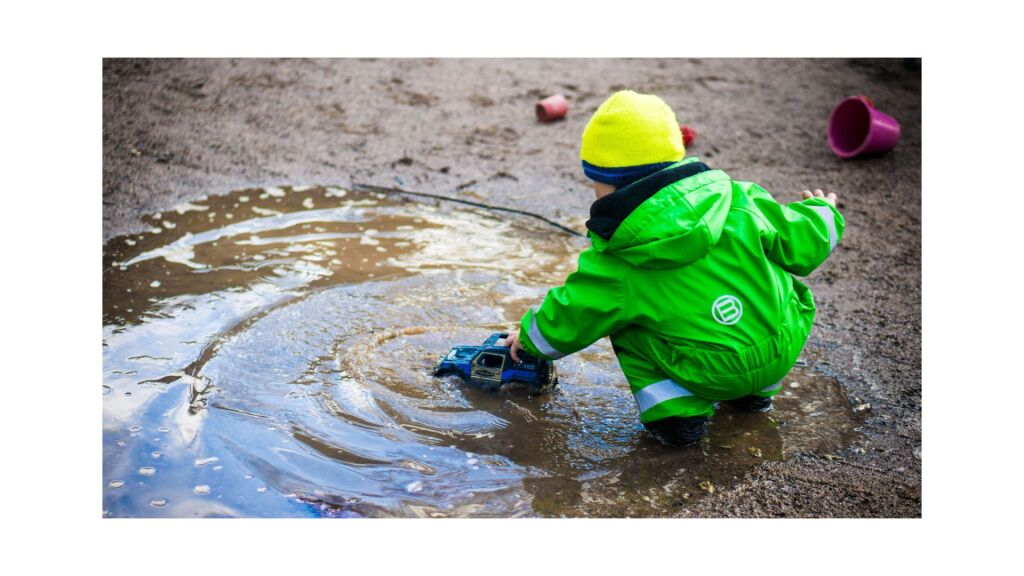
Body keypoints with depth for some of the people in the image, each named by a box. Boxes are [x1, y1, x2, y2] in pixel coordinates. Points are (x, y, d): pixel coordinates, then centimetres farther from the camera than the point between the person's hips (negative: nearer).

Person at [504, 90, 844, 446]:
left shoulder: (614, 264, -10)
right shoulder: (739, 201, -7)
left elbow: (565, 322, 1)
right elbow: (800, 244, 2)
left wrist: (528, 336, 24)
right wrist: (823, 213, 26)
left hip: (711, 377, -4)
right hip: (783, 353, 4)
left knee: (623, 323, 13)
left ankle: (675, 411, 2)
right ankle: (757, 392, 32)